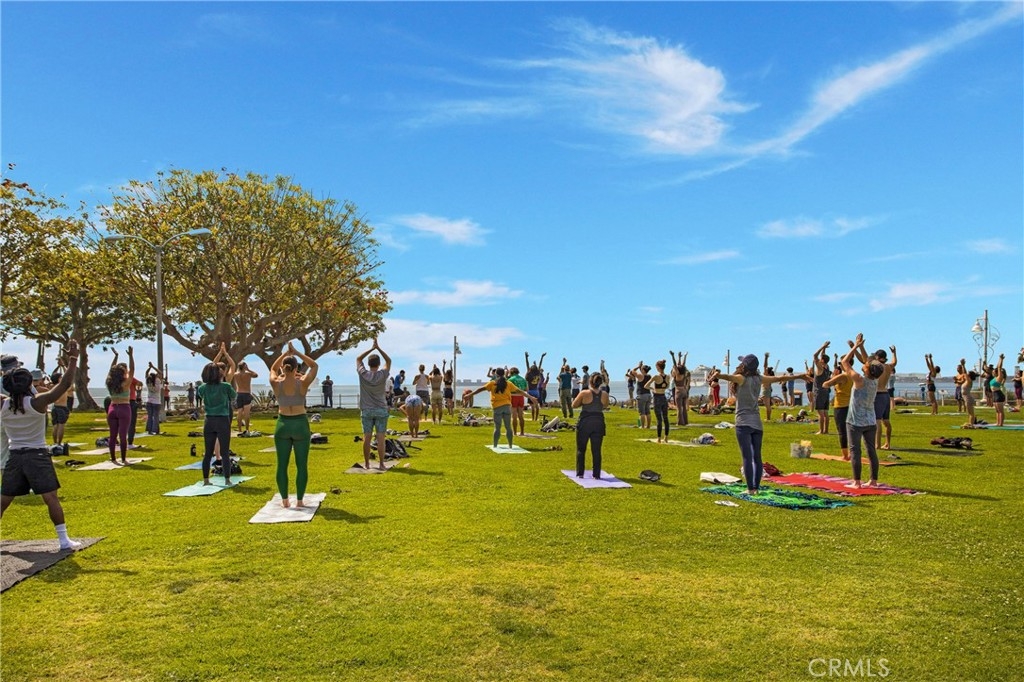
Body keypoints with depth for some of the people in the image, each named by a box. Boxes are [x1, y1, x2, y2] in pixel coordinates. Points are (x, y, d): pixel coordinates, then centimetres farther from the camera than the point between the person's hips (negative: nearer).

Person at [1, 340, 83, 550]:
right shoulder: (37, 402, -13)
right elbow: (65, 384, -18)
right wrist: (73, 359, -14)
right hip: (37, 455, -5)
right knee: (51, 498, -7)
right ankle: (63, 539, -9)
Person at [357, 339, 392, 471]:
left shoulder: (363, 374, -5)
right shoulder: (382, 375, -7)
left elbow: (358, 359, 11)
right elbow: (388, 360, 7)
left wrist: (371, 349, 7)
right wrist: (378, 348, 1)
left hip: (366, 411, 1)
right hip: (381, 410, -1)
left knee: (366, 438, 4)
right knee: (380, 438, -1)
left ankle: (366, 464, 10)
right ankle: (381, 464, -1)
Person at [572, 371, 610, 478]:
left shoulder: (584, 393, -12)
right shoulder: (605, 394, -4)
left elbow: (574, 405, 0)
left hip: (585, 422, -2)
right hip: (599, 422, 2)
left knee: (581, 449, 11)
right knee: (596, 450, 9)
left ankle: (580, 473, 12)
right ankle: (596, 474, 10)